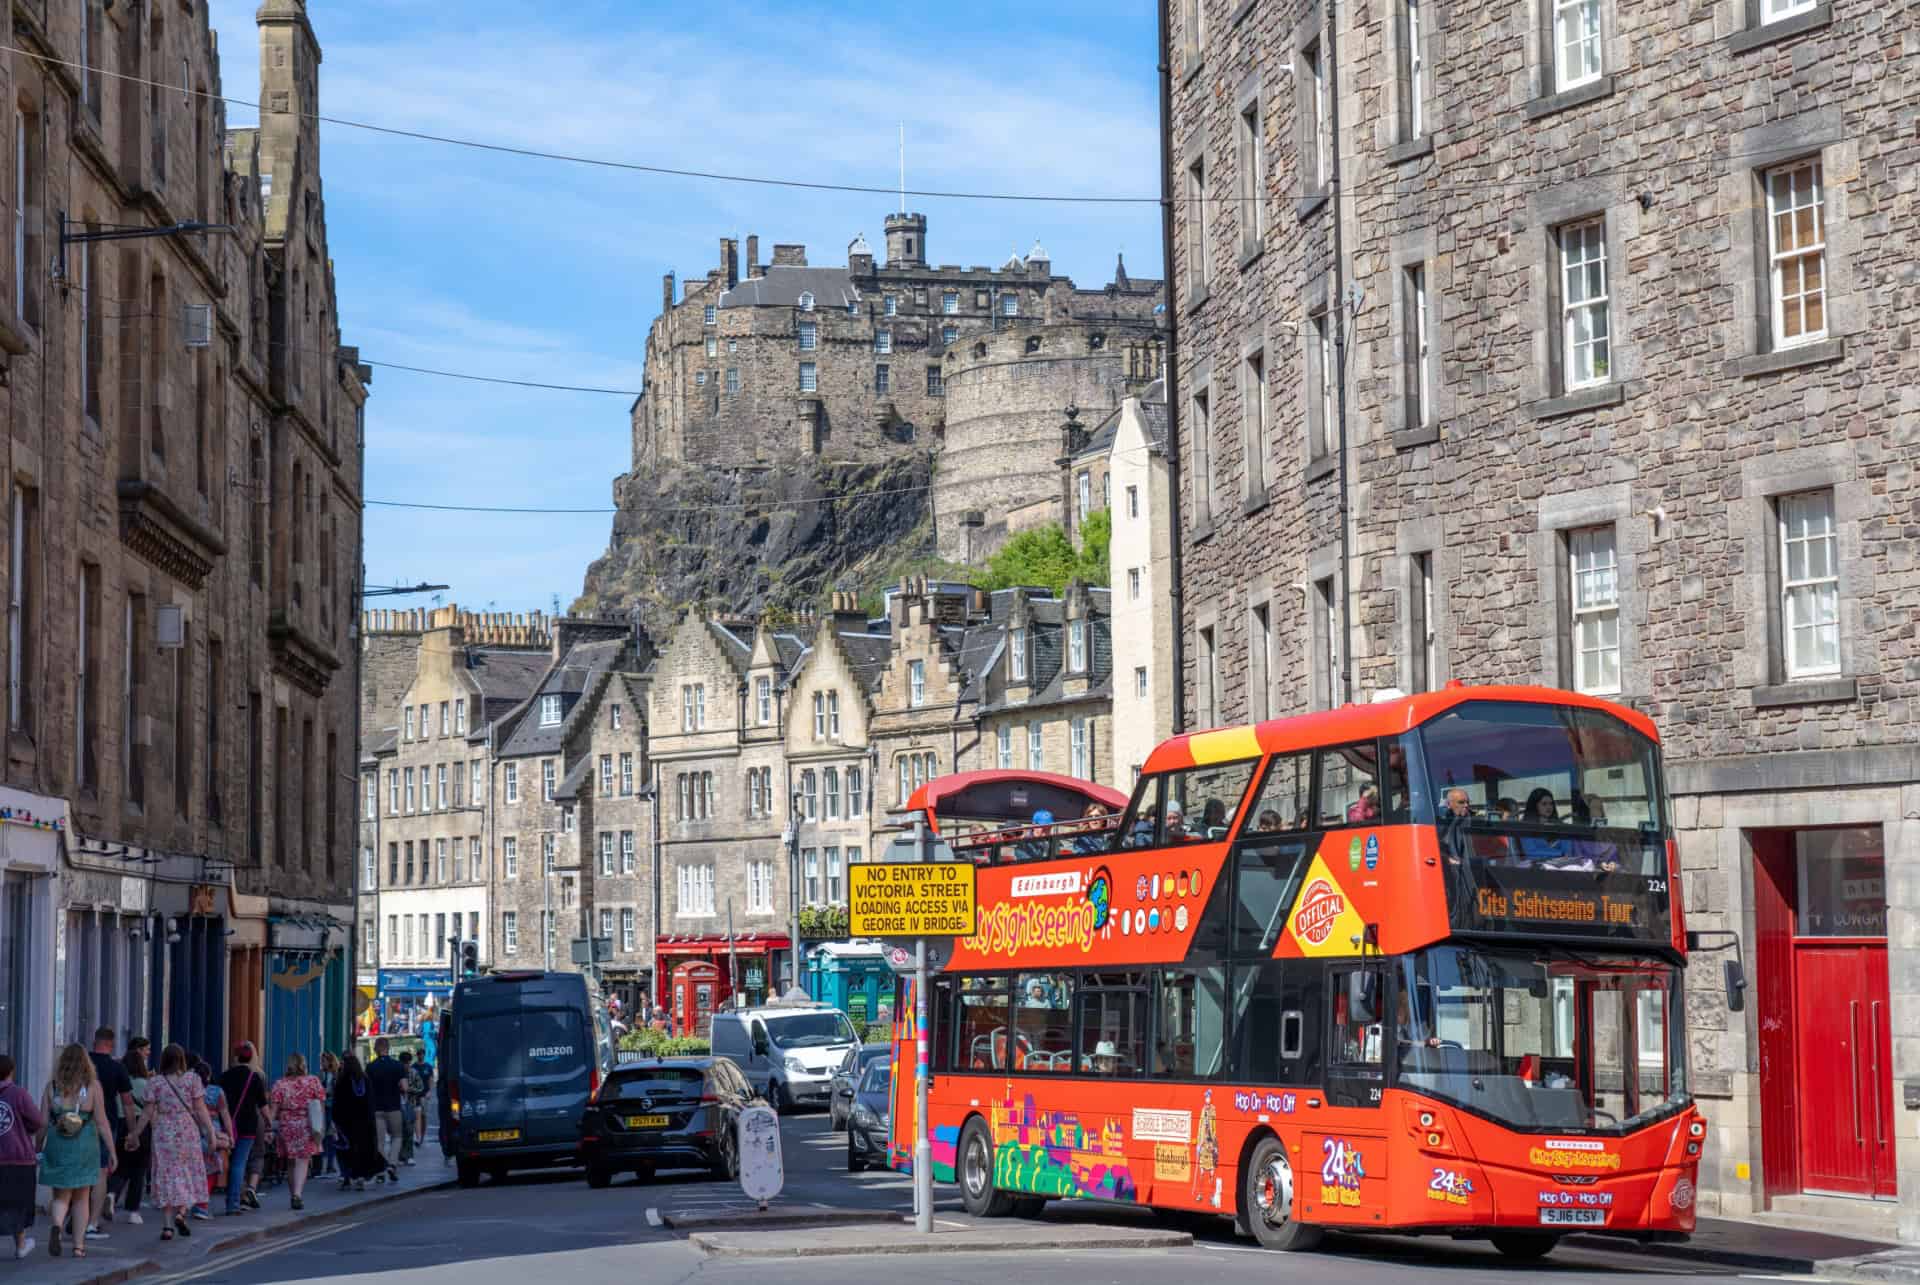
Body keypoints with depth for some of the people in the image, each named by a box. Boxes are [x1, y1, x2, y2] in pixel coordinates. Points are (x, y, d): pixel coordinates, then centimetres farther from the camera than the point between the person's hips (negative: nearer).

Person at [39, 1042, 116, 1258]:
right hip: (85, 1145, -1)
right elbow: (101, 1122, -4)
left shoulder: (52, 1086, 0)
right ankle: (78, 1246, 12)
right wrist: (112, 1151, 1)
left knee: (61, 1196, 10)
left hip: (57, 1144, 1)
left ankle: (56, 1225, -20)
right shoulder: (92, 1085, -4)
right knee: (81, 1198, 11)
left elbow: (43, 1122, 0)